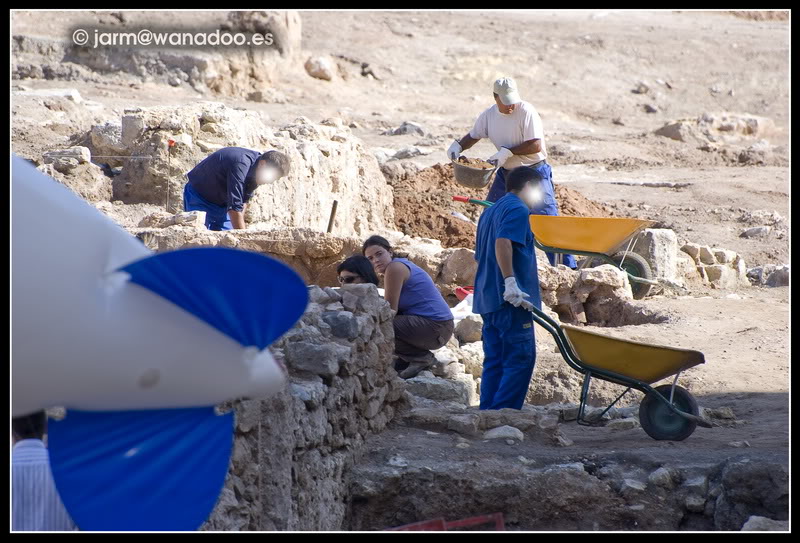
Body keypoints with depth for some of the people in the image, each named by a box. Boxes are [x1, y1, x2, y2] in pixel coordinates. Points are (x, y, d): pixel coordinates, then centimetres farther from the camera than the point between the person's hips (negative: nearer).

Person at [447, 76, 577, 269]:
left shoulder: (526, 112, -18)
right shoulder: (489, 115, 1)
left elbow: (536, 145, -22)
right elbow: (473, 135, 17)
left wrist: (508, 152, -24)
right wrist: (458, 146, -3)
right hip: (505, 174, 6)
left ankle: (568, 268, -11)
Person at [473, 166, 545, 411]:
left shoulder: (491, 211, 24)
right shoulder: (518, 209, -6)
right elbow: (502, 243, -23)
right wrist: (510, 282, -28)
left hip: (487, 298, 10)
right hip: (511, 299, -10)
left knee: (495, 360, 10)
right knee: (521, 357, -8)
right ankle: (502, 415, -14)